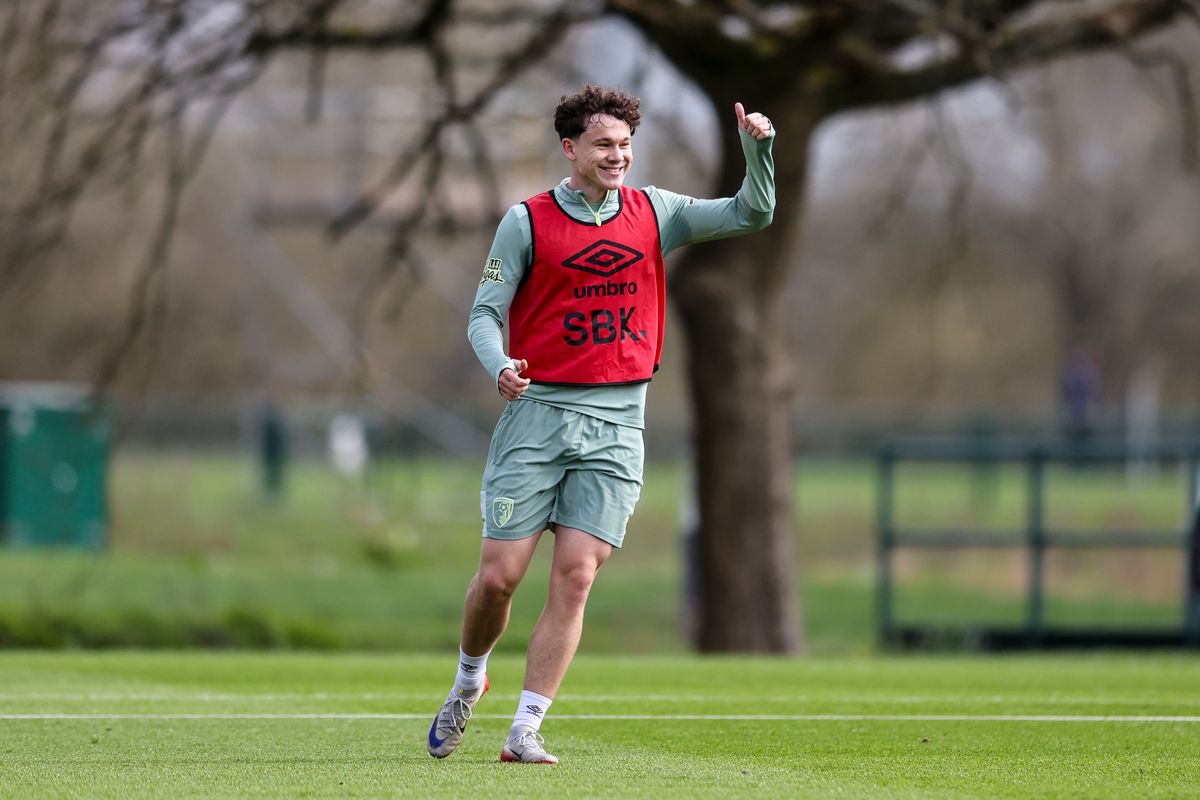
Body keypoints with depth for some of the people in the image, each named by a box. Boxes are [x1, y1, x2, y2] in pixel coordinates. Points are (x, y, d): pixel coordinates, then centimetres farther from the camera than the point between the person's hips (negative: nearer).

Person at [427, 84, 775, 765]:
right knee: (500, 574, -3)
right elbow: (485, 313, 0)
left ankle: (525, 733, -5)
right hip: (538, 410, -2)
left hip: (617, 423, 2)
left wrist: (758, 149, -10)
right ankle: (469, 681, 26)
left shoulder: (654, 213, 9)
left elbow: (752, 215, 8)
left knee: (575, 579, -7)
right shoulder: (527, 222, 0)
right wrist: (501, 367, -21)